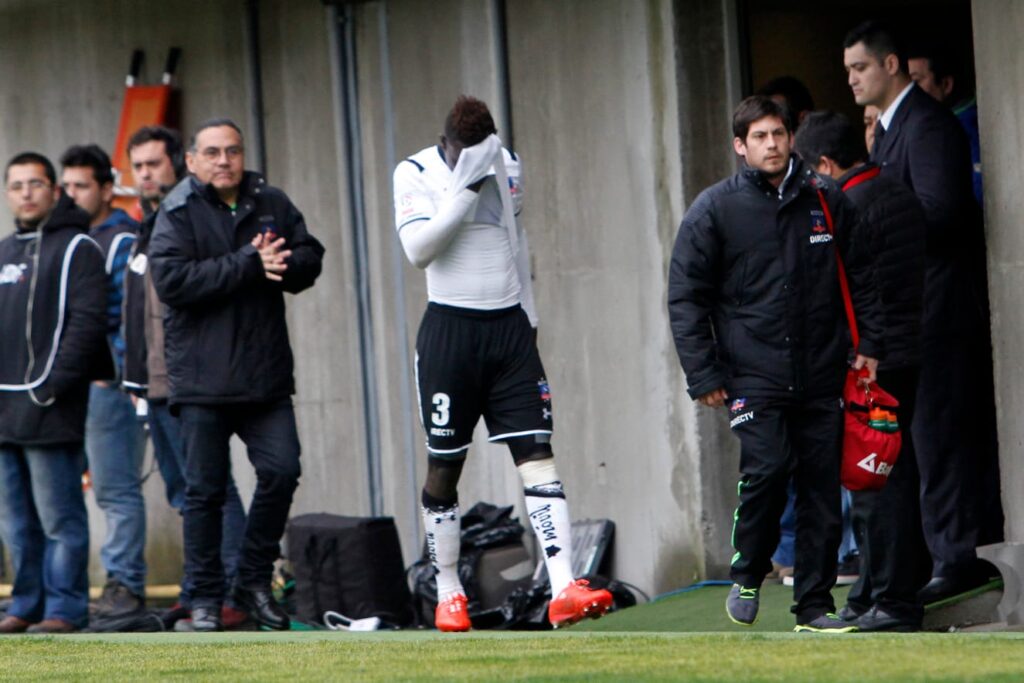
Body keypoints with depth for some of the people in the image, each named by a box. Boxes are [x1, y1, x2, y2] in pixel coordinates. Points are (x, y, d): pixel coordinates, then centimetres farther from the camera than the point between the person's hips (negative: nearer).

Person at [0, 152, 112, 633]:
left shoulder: (76, 248, -2)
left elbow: (87, 322, -11)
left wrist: (56, 386, -17)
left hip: (49, 410, -7)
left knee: (59, 517, -7)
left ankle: (65, 608, -5)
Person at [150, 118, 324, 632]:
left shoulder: (273, 205, 10)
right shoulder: (177, 214, -3)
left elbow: (309, 258, 9)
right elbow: (172, 281, -16)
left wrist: (281, 264, -14)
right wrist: (249, 263, -18)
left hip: (266, 375, 3)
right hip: (201, 377, -3)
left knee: (281, 471, -6)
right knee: (205, 489, 0)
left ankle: (254, 583, 10)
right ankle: (205, 598, 9)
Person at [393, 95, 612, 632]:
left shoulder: (507, 166, 9)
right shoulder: (415, 173, -6)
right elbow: (418, 249, -20)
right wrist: (466, 186, -23)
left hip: (509, 326, 3)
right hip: (450, 327, -3)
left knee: (537, 454, -7)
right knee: (444, 465, 3)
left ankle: (563, 589, -16)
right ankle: (448, 594, 17)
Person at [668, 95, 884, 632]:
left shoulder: (828, 201, 9)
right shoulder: (715, 210, 2)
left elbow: (862, 277, 18)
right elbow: (686, 298, 4)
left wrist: (870, 343, 8)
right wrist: (703, 374, -2)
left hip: (822, 375, 3)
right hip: (753, 376, -3)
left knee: (822, 487, 1)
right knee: (767, 468, -18)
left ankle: (815, 604, 8)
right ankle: (747, 575, 5)